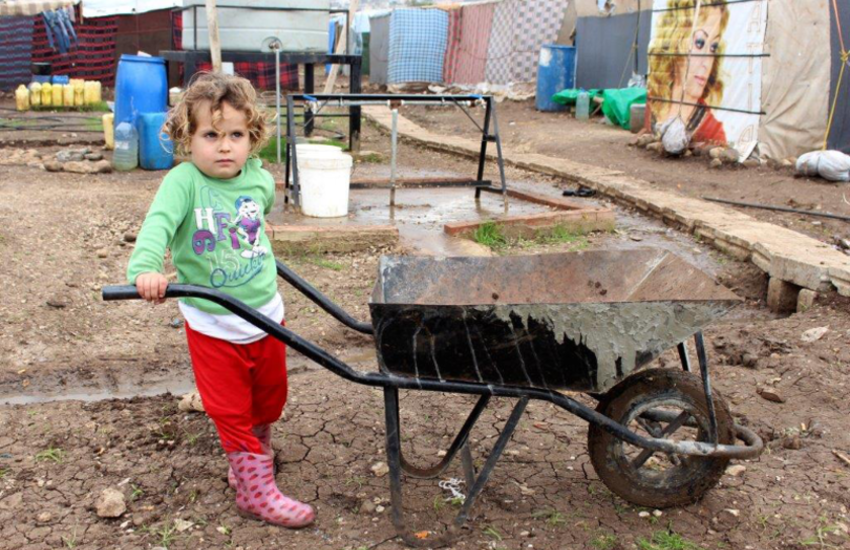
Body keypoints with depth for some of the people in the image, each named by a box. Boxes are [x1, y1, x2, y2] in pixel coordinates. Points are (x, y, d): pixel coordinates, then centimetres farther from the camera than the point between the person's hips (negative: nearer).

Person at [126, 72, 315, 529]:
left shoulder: (261, 179, -4)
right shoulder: (184, 181, -18)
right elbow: (158, 223, -34)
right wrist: (145, 268, -51)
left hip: (266, 312, 5)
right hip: (212, 324, -4)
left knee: (271, 394, 21)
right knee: (231, 409, 6)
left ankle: (254, 450, 49)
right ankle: (256, 490, 20)